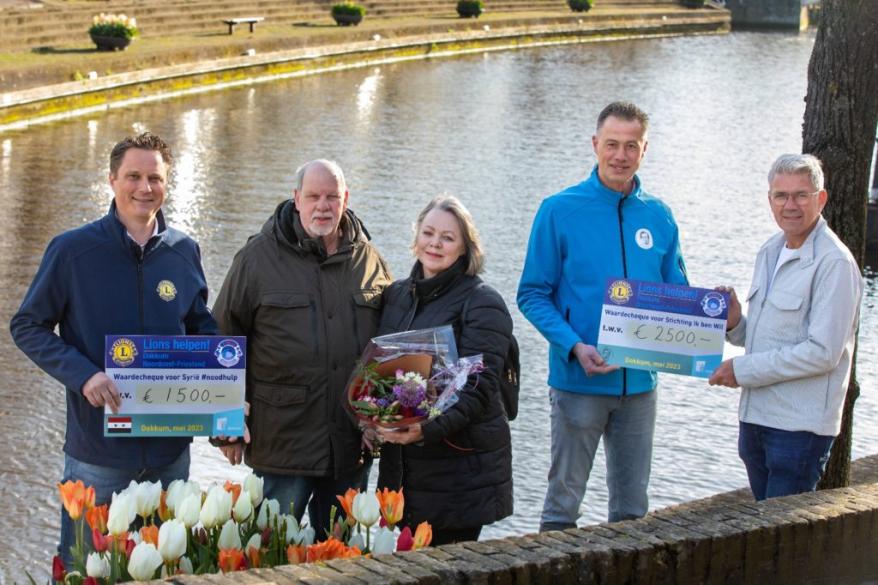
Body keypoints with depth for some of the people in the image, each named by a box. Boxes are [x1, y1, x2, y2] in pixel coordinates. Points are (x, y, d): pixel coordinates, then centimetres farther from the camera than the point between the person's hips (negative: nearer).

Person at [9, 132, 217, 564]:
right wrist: (83, 375, -18)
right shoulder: (72, 249, -7)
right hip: (98, 451, -3)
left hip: (169, 447, 4)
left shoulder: (184, 251, 5)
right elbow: (27, 327, -3)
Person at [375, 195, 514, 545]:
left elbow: (478, 387, -16)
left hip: (462, 466, -5)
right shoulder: (396, 295, 14)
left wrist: (428, 428, -30)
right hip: (402, 466, 6)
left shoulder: (482, 304, -6)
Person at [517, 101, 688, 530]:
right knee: (563, 500, 4)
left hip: (639, 383, 4)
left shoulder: (658, 217, 6)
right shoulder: (560, 211, -5)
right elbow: (533, 294, -6)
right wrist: (575, 347, -20)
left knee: (632, 507, 14)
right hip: (579, 382, -4)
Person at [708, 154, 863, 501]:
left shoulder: (834, 263, -13)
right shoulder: (770, 252, 13)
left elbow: (823, 352, -19)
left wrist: (744, 369, -14)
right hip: (755, 417, 8)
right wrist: (735, 324, -1)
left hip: (800, 426, -8)